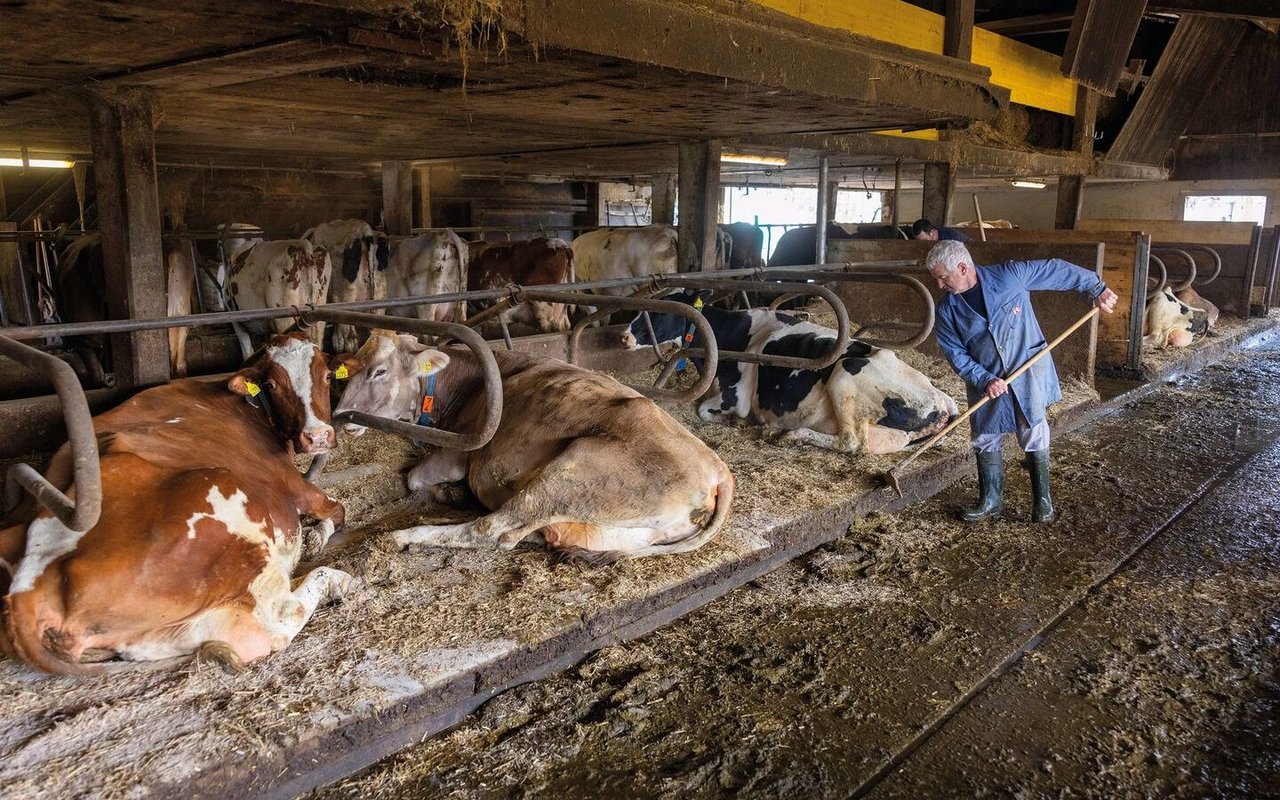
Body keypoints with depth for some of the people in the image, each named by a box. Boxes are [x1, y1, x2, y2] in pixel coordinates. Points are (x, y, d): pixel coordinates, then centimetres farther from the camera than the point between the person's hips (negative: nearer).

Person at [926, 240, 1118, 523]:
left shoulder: (1010, 275, -14)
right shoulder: (947, 311, -7)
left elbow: (1056, 270, -5)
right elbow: (957, 355, -6)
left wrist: (1096, 288, -2)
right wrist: (985, 381, -18)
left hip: (1028, 371, -3)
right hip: (985, 381, 3)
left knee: (1034, 436, 0)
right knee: (985, 441, 8)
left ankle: (1042, 499, 16)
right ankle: (991, 500, 23)